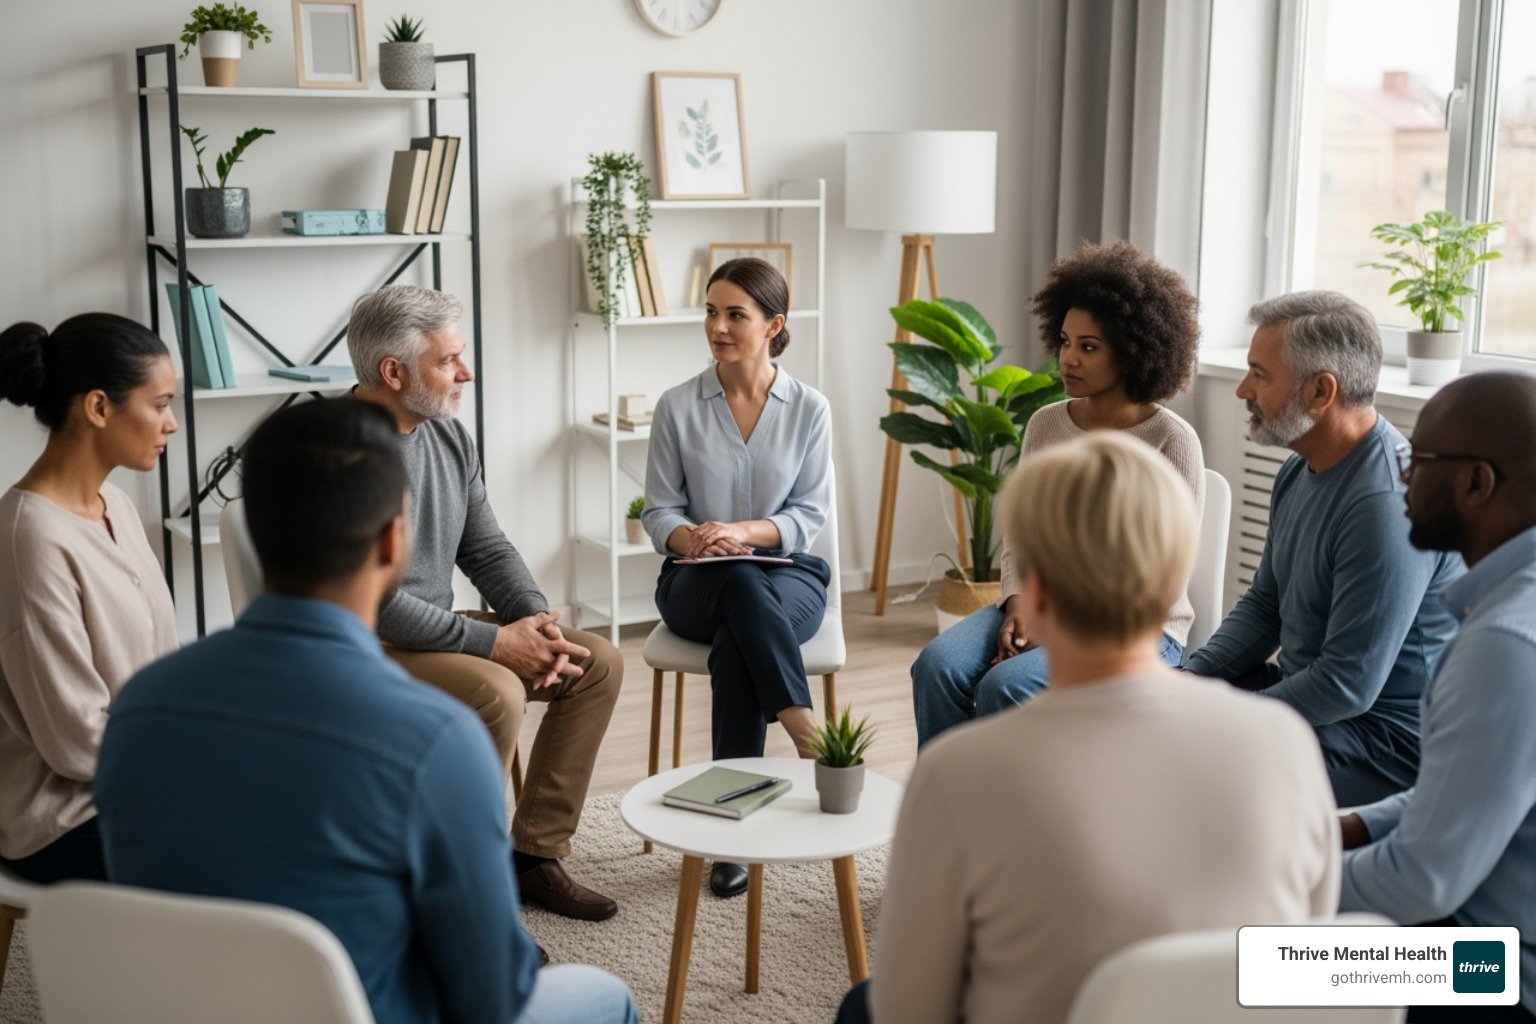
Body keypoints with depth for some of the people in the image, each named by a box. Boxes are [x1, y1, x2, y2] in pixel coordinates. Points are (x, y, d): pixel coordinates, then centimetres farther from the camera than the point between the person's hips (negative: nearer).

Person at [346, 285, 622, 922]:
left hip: (437, 628, 9)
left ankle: (535, 852, 5)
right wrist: (493, 641, -24)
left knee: (598, 664, 0)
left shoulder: (449, 435, 6)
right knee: (495, 693, -32)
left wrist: (536, 620, -9)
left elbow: (487, 548, 11)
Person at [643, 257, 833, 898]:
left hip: (788, 576, 0)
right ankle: (808, 737, -38)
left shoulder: (809, 409, 4)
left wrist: (742, 531, -18)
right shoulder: (678, 407, 4)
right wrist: (691, 539, -19)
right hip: (696, 582, 0)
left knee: (735, 645, -36)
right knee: (740, 585, -39)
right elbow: (659, 511, 4)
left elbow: (810, 515, 0)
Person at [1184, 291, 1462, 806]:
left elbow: (1346, 686, -26)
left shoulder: (1389, 506, -26)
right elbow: (1264, 605, 15)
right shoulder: (1301, 472, 6)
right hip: (1307, 685, 10)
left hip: (1387, 741, -9)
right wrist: (1187, 678, -1)